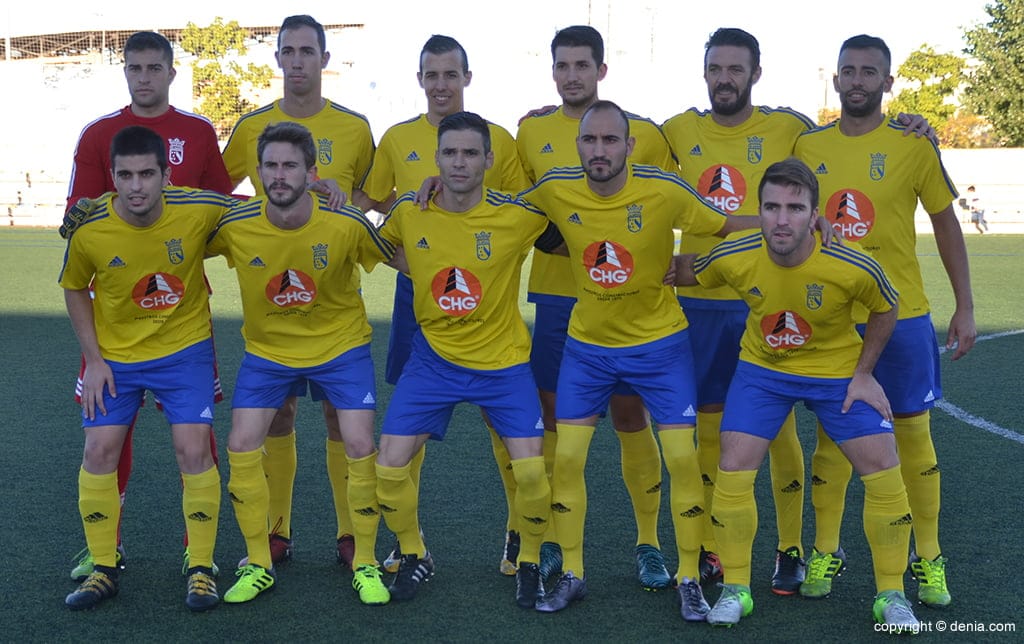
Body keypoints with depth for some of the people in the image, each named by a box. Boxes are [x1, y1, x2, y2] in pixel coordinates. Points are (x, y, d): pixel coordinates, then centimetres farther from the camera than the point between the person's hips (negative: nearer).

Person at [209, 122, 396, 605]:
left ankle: (365, 564, 10)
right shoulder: (235, 226, -19)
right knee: (241, 447, -5)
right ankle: (259, 565, 13)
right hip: (267, 349, 2)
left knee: (360, 447, -9)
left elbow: (401, 259, -6)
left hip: (341, 345, -1)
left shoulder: (346, 224, -22)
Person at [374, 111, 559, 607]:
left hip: (503, 361, -2)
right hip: (433, 357, 2)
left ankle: (529, 563, 16)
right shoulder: (408, 212, -7)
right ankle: (414, 557, 22)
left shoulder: (518, 216, -15)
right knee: (390, 466, -5)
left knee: (531, 470, -12)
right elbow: (379, 244, 16)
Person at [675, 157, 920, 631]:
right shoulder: (733, 258, -24)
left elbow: (885, 310, -6)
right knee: (732, 471, -8)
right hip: (761, 368, 1)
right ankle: (735, 590, 10)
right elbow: (686, 275, -1)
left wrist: (863, 374, -7)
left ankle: (890, 595, 12)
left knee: (884, 472, -6)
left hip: (838, 371, -1)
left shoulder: (854, 268, -28)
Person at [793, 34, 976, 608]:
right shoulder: (807, 147, 3)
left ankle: (929, 559, 17)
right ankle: (826, 553, 19)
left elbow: (946, 224, 2)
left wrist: (966, 307, 0)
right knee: (832, 435, 8)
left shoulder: (914, 145, -3)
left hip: (901, 315, -2)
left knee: (914, 432, 5)